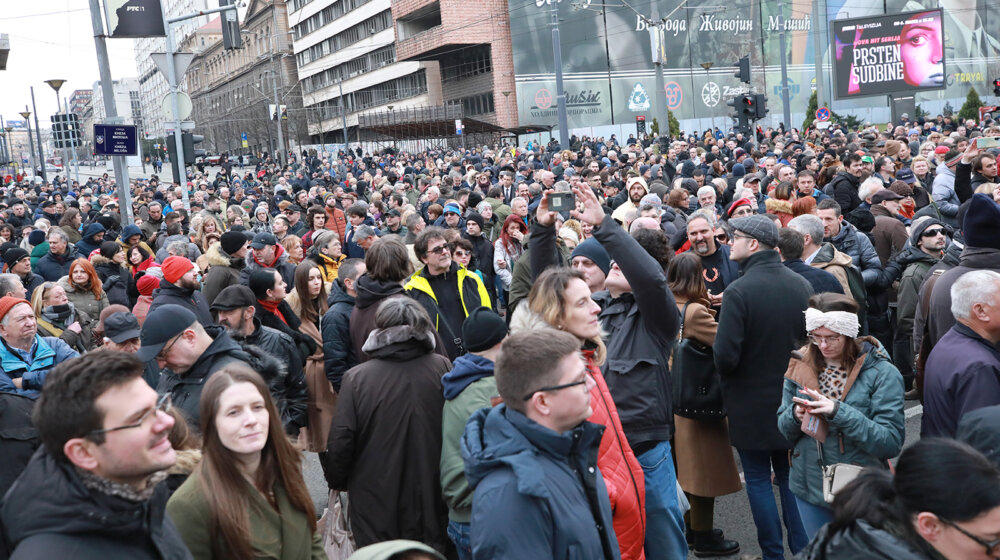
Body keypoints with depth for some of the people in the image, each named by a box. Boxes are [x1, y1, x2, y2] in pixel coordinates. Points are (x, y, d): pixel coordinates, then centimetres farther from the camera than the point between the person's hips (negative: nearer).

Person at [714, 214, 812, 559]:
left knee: (758, 479, 9)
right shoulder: (802, 285, -3)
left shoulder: (739, 291, -22)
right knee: (790, 477, 18)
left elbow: (725, 356, -23)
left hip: (751, 403, -5)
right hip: (791, 399, 5)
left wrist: (727, 377, -2)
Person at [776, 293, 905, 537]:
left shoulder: (881, 373, -13)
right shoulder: (802, 366, -1)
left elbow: (891, 443, -18)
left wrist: (838, 412, -29)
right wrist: (796, 415, -16)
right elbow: (784, 428, 7)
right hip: (810, 488, 4)